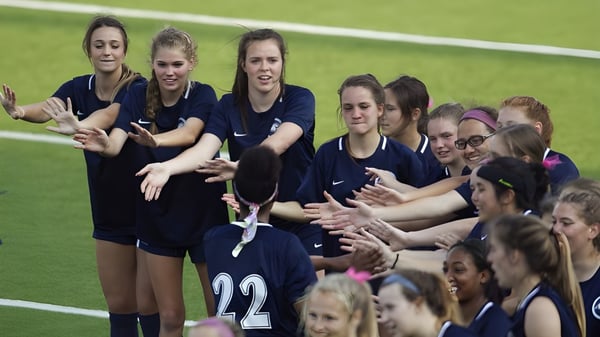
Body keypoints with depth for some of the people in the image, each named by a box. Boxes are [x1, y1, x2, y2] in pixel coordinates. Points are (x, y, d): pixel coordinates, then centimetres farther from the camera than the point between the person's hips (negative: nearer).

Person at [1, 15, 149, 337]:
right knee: (119, 304, 9)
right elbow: (48, 108, -23)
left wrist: (78, 127, -60)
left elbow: (107, 115, -38)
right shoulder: (78, 89, -2)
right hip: (109, 217, 5)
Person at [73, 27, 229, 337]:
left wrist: (155, 140, -54)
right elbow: (116, 143, -19)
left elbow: (189, 133, -33)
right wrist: (102, 144, -44)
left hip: (203, 216, -3)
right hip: (156, 218, 3)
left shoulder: (202, 96, -12)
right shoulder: (138, 97, -4)